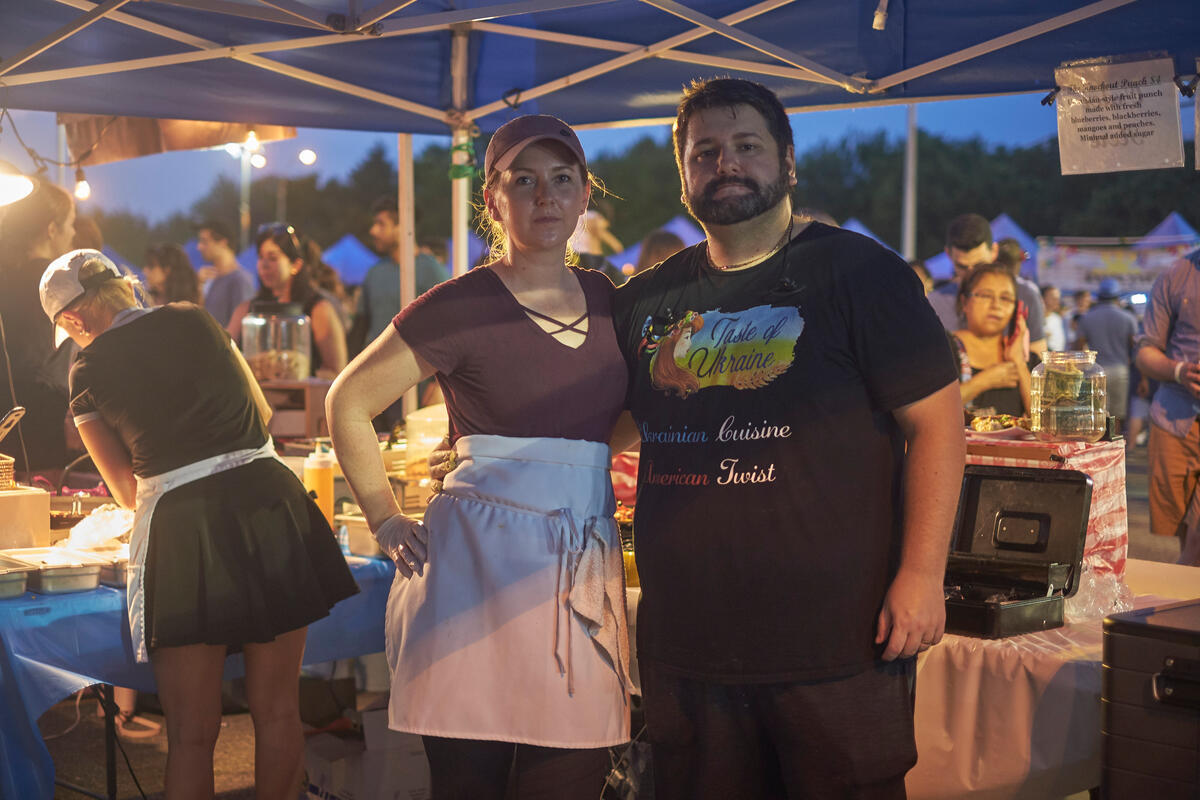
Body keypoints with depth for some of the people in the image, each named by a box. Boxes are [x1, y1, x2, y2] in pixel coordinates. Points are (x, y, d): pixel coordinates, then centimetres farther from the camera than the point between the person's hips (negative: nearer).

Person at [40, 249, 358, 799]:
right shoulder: (193, 320, 12)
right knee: (277, 711, 15)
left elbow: (128, 493, 15)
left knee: (192, 733, 8)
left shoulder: (88, 371, 5)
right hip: (269, 499, 3)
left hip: (181, 522, -3)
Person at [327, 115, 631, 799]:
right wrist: (386, 521, 0)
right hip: (482, 562, -4)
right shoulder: (462, 307, -4)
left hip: (586, 567, 5)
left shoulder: (610, 299, 11)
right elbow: (348, 403, 2)